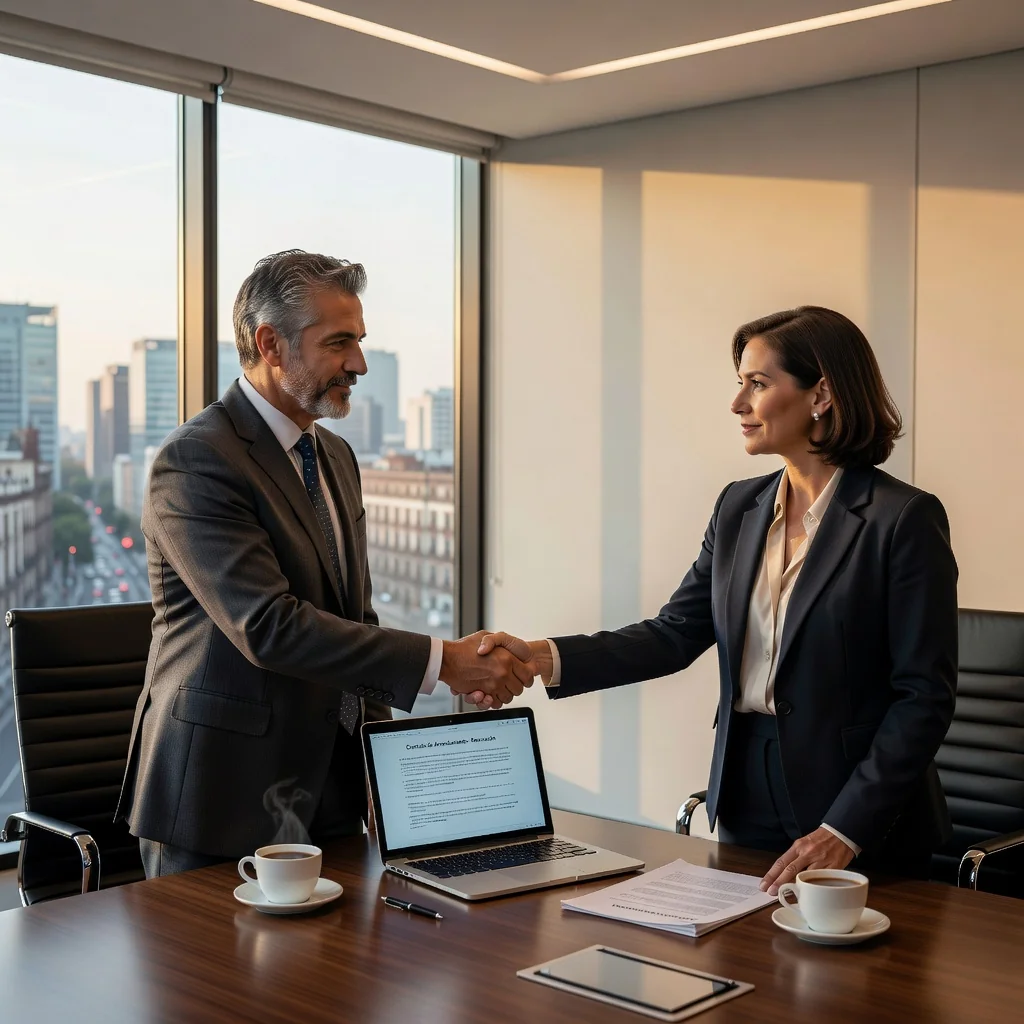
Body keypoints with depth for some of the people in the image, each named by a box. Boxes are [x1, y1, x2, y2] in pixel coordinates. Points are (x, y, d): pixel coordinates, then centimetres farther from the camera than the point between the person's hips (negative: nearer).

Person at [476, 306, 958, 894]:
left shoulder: (905, 518, -13)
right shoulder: (739, 508, 7)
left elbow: (925, 695, -14)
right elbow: (675, 635, 2)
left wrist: (846, 831, -19)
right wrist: (545, 658, -11)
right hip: (747, 809, 6)